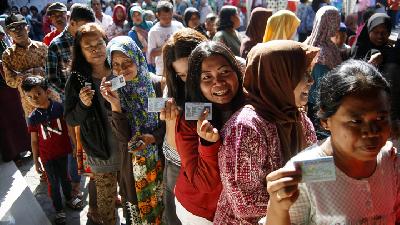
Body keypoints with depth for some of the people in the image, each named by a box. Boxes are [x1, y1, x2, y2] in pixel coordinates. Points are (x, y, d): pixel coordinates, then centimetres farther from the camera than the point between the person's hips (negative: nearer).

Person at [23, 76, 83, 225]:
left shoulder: (59, 108, -15)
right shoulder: (33, 118, -11)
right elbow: (34, 141, -2)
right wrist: (36, 161, 3)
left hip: (63, 152, 0)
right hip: (47, 157, 0)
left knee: (65, 177, 21)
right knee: (53, 183, 13)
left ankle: (69, 199, 47)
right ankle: (59, 209, 32)